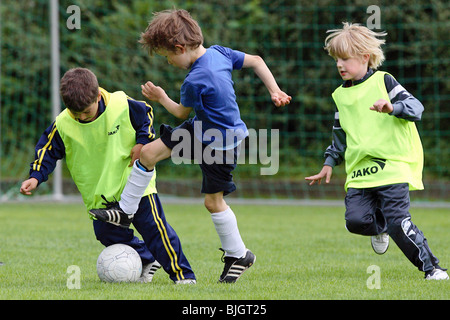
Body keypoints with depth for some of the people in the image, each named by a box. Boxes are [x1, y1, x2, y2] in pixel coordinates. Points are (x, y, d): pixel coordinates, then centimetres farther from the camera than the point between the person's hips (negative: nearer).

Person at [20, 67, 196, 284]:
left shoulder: (121, 106, -17)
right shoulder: (62, 125, -13)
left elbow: (146, 115, 2)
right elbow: (47, 150, 0)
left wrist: (142, 142, -11)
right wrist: (35, 177, -10)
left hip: (133, 179, -3)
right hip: (100, 192, 3)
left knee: (154, 226, -8)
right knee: (107, 233, 0)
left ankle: (181, 273, -2)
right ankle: (147, 261, 23)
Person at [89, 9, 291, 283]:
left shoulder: (195, 81, -31)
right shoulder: (218, 52, -7)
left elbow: (182, 112, -12)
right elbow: (256, 61, -1)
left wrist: (161, 98, 6)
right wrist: (274, 90, 1)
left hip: (220, 146, -9)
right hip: (201, 129, 9)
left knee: (213, 201, 1)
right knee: (148, 153, 4)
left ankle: (238, 255, 18)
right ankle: (125, 211, 16)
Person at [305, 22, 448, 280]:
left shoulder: (383, 81, 2)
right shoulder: (341, 95, 18)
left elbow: (416, 107, -7)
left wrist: (392, 107, -25)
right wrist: (329, 164, 25)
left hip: (393, 165, -5)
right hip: (360, 171, 5)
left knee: (398, 221, -18)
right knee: (356, 220, -14)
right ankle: (380, 226, 21)